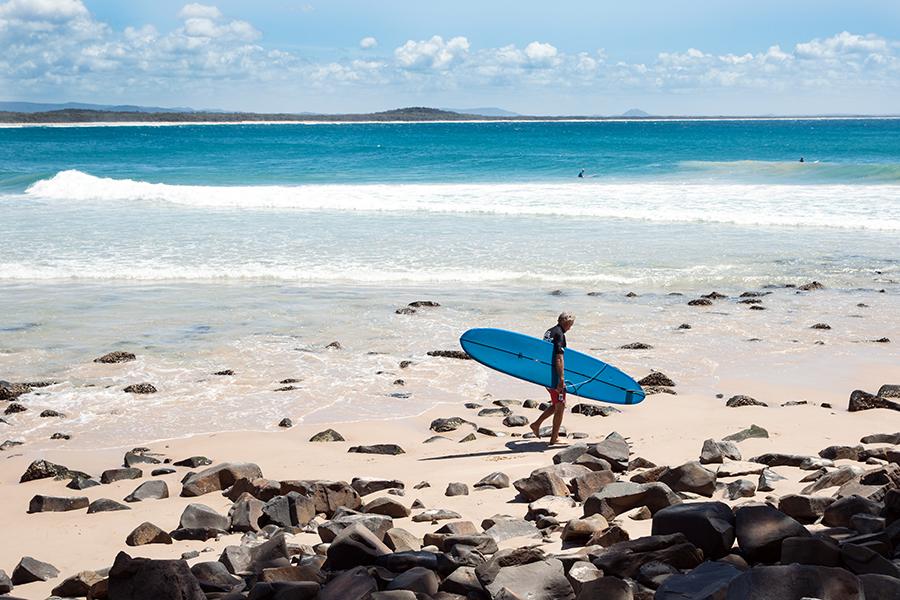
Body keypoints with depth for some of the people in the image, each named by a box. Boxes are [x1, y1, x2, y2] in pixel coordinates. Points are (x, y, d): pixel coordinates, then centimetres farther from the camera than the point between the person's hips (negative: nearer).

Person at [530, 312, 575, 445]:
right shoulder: (559, 334, -16)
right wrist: (561, 378, -27)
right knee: (560, 407, 1)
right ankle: (554, 438, 4)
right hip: (555, 375, -9)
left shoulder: (548, 332, 13)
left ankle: (536, 424, 15)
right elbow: (559, 358, -24)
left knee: (556, 405, 20)